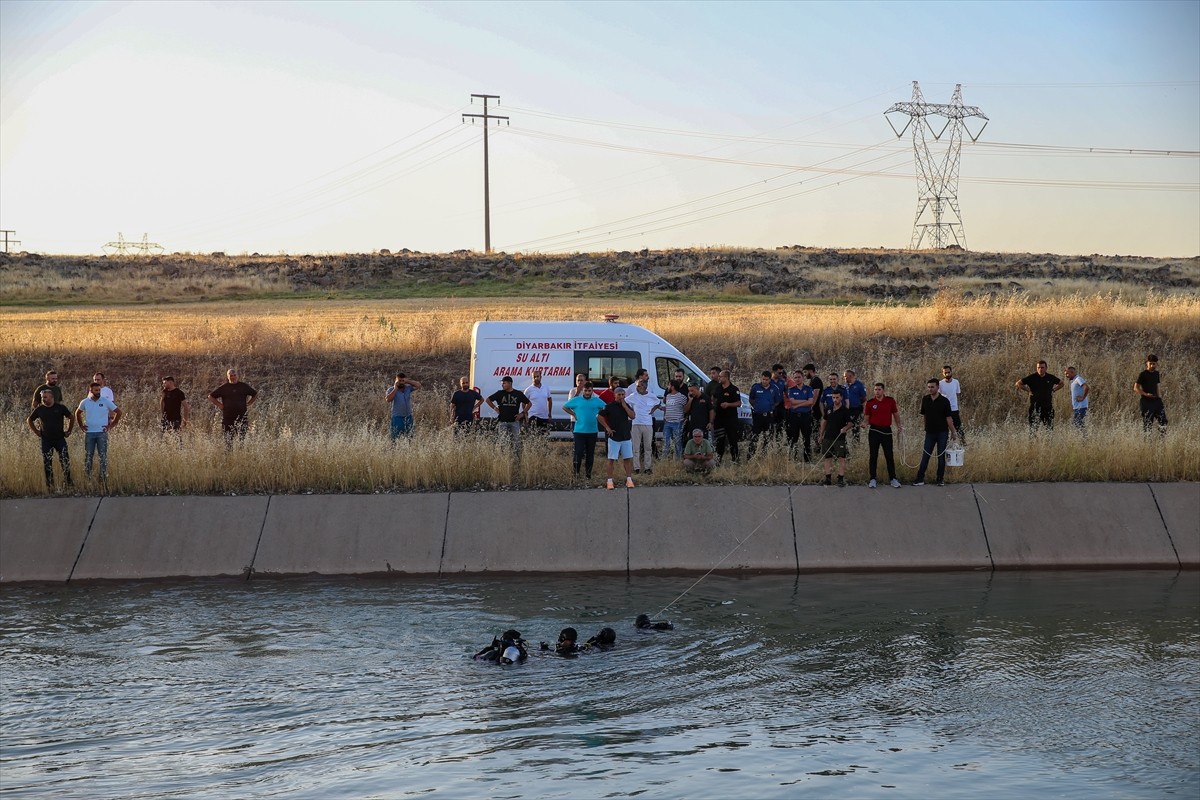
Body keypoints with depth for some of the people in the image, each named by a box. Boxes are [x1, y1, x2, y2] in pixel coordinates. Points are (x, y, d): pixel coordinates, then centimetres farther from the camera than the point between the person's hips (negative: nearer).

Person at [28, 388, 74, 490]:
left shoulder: (60, 407, -3)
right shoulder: (40, 409, 1)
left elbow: (71, 418, 10)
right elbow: (29, 420, 16)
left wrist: (69, 431, 7)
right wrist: (36, 431, 8)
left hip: (60, 439, -2)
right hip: (46, 440, 2)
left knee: (65, 462, -9)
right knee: (47, 464, 3)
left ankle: (67, 484, 3)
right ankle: (50, 486, 10)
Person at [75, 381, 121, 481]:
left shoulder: (106, 402, -2)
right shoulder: (85, 402, 4)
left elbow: (118, 412, 5)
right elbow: (77, 413, 22)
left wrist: (111, 425, 1)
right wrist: (81, 425, 12)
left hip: (102, 433, -2)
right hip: (89, 433, 2)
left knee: (103, 456, -3)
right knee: (88, 456, 4)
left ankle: (104, 477, 1)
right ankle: (87, 478, 10)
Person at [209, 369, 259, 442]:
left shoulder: (244, 386, 7)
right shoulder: (223, 388, 5)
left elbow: (255, 395, 18)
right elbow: (210, 397, 11)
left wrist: (248, 404, 7)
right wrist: (220, 405, 2)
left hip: (242, 417, 0)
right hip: (227, 417, 0)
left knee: (242, 438, -6)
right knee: (228, 439, 2)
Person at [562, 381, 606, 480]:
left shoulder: (597, 401, 5)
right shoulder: (576, 400, 2)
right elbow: (564, 407, 10)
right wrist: (574, 414, 2)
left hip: (592, 431, 2)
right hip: (579, 430, -2)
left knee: (590, 454, 8)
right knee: (578, 452, -8)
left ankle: (588, 475, 17)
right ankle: (576, 474, 1)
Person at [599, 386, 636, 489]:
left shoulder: (626, 406, 9)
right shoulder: (609, 406, -4)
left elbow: (632, 416, -4)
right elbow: (599, 416, -5)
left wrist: (624, 406, -9)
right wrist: (607, 427, -9)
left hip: (626, 437, 4)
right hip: (614, 437, -4)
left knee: (628, 459, 4)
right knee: (611, 459, -3)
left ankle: (629, 480, 12)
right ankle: (609, 481, 1)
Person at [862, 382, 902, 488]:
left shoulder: (890, 401, 2)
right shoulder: (870, 403, 0)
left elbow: (896, 414, 12)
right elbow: (866, 417, 3)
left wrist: (898, 427, 5)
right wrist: (865, 424, -18)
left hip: (886, 431, 0)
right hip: (874, 431, 0)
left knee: (889, 456, 2)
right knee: (873, 456, 3)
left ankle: (893, 479, 8)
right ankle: (872, 479, 8)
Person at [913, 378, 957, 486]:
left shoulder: (944, 401, -9)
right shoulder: (925, 400, 1)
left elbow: (948, 418, -7)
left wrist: (953, 432, -4)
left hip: (942, 433, -2)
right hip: (929, 433, 2)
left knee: (941, 457, 4)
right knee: (925, 456, 1)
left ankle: (940, 479, 13)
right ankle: (920, 479, 2)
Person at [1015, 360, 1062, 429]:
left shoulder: (1051, 377, 6)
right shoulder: (1032, 378, -2)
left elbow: (1061, 384, 24)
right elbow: (1018, 384, 3)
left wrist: (1053, 390, 10)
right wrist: (1028, 390, -2)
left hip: (1048, 407, 3)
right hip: (1035, 407, -2)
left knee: (1049, 427, 3)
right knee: (1033, 427, -4)